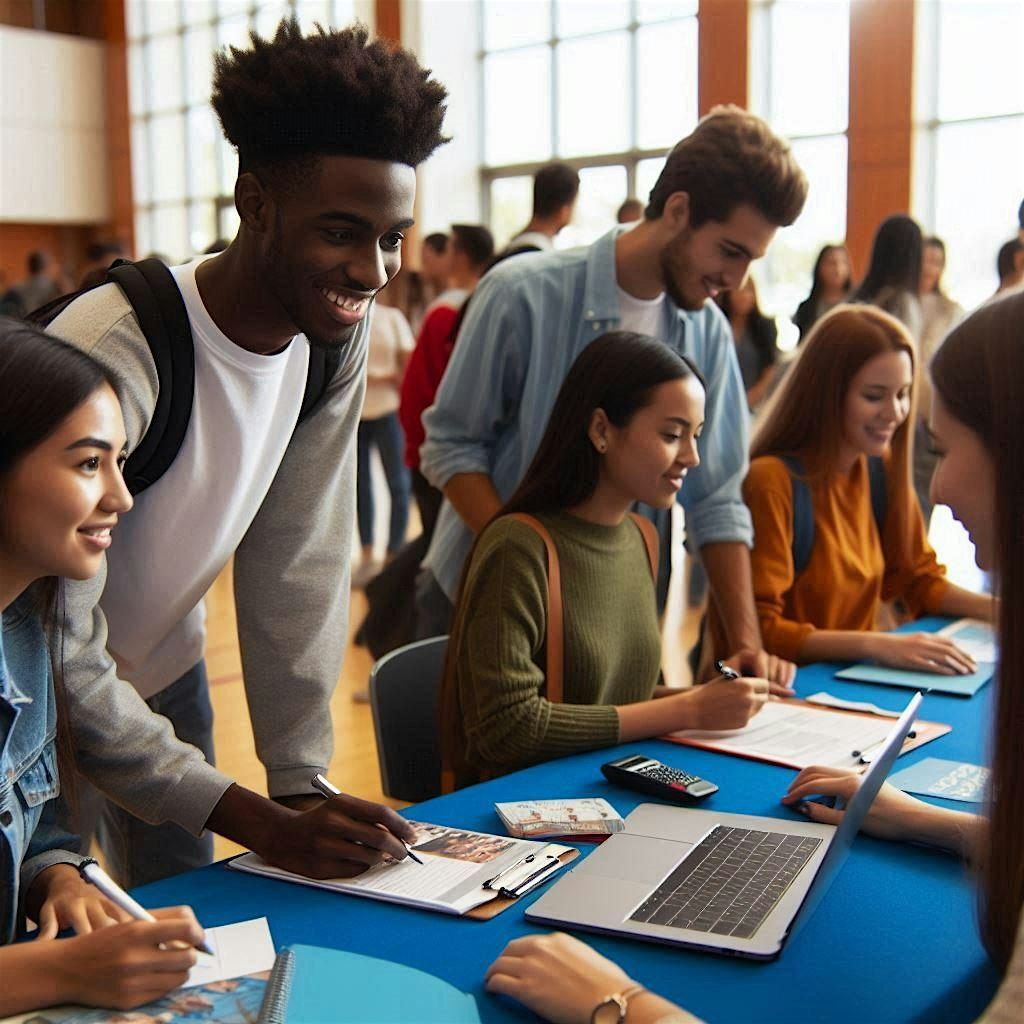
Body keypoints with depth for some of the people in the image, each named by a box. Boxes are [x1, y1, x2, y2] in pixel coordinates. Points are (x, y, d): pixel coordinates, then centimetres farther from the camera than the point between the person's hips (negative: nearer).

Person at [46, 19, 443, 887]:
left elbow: (298, 565, -9)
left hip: (165, 672, 6)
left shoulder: (338, 334, -13)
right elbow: (60, 657, -31)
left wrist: (302, 783, -11)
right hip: (46, 692, -5)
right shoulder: (113, 360, -33)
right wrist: (264, 824, -33)